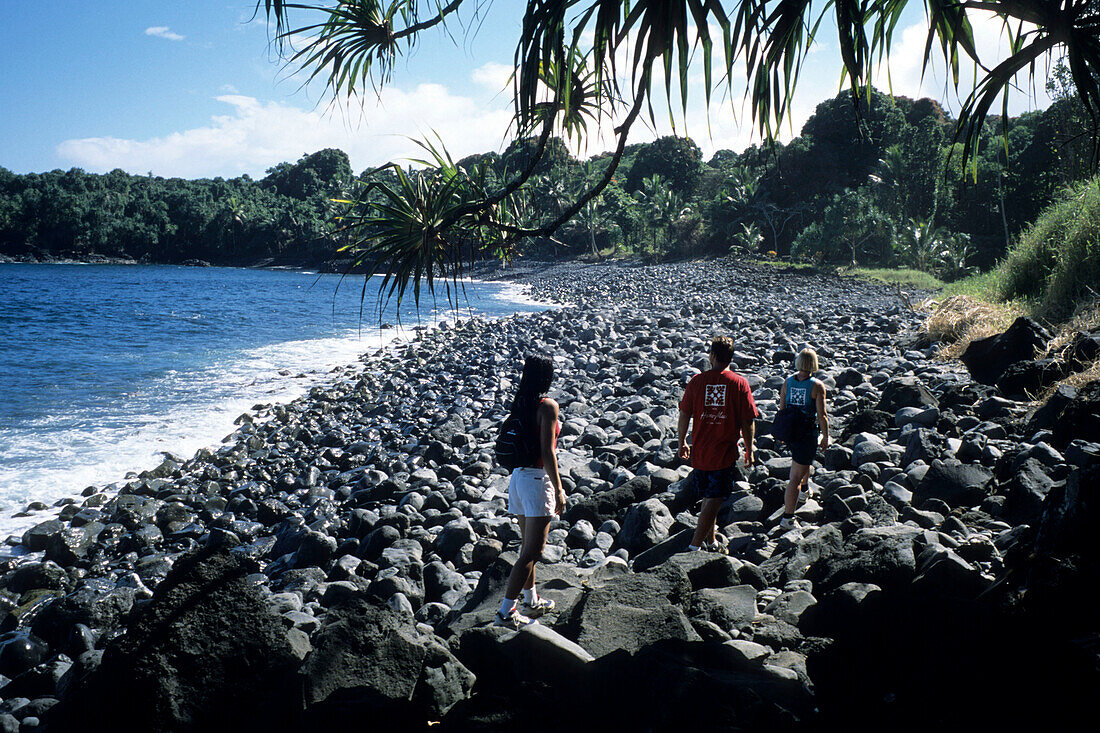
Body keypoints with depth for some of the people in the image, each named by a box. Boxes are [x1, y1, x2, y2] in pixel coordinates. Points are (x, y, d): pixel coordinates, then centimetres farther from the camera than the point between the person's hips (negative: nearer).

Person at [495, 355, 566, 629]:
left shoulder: (519, 403, 7)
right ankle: (506, 611, -6)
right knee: (532, 551, -5)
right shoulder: (547, 406, -15)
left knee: (528, 544, 20)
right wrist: (558, 489, -14)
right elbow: (547, 452, -19)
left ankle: (531, 601, 32)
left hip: (518, 477, 8)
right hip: (538, 480, -8)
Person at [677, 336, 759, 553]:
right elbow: (748, 422, -6)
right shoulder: (739, 383, -8)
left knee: (708, 498, 18)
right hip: (725, 453, -3)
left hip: (700, 451, 3)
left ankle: (710, 541, 29)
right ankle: (695, 545, -3)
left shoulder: (697, 381, -3)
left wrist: (682, 443, 16)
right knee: (715, 500, 1)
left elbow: (684, 415, 2)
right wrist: (749, 451, 6)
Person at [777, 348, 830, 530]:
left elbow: (781, 409, 4)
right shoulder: (817, 386, -17)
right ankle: (787, 518, -1)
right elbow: (822, 416, -15)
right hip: (806, 433, -6)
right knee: (796, 476, -3)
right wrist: (825, 437, -2)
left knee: (801, 459, 35)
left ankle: (804, 489, 59)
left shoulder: (788, 381, -2)